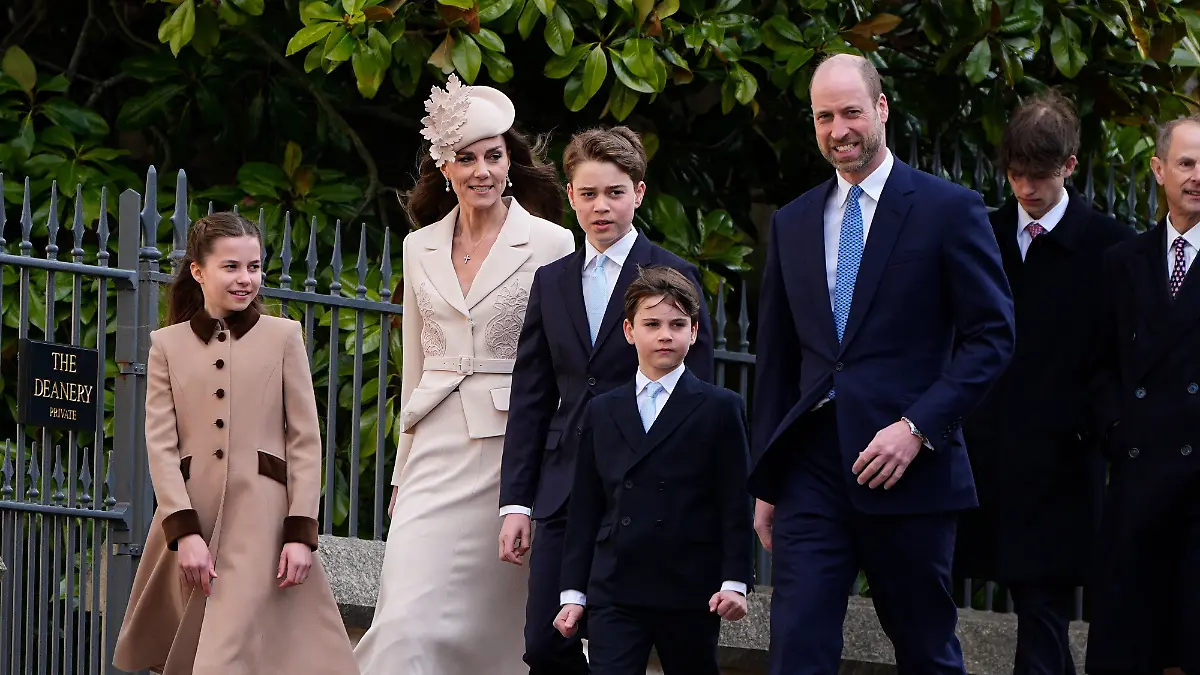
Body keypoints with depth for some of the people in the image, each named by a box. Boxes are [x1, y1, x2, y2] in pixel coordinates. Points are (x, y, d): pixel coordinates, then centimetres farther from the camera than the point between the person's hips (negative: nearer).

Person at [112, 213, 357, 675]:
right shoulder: (167, 344, 9)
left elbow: (306, 440, 3)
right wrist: (185, 531, -8)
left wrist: (301, 532, -5)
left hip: (261, 520, -2)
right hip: (190, 516, 2)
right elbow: (160, 444, 3)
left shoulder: (283, 337, 6)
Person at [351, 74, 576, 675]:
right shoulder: (420, 248, 12)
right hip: (438, 455, 3)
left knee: (497, 626, 0)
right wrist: (403, 471, 16)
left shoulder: (550, 246, -1)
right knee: (409, 621, -10)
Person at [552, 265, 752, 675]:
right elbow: (585, 509, 12)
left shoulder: (720, 410, 2)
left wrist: (735, 582, -9)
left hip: (691, 594, -2)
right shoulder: (602, 413, 12)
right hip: (614, 592, 2)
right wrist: (574, 591, 8)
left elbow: (735, 503, -1)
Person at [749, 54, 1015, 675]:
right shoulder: (792, 224, 14)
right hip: (813, 472, 3)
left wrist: (918, 427, -15)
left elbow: (991, 336, -5)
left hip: (907, 472, -3)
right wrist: (765, 482, 15)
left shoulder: (948, 210, 0)